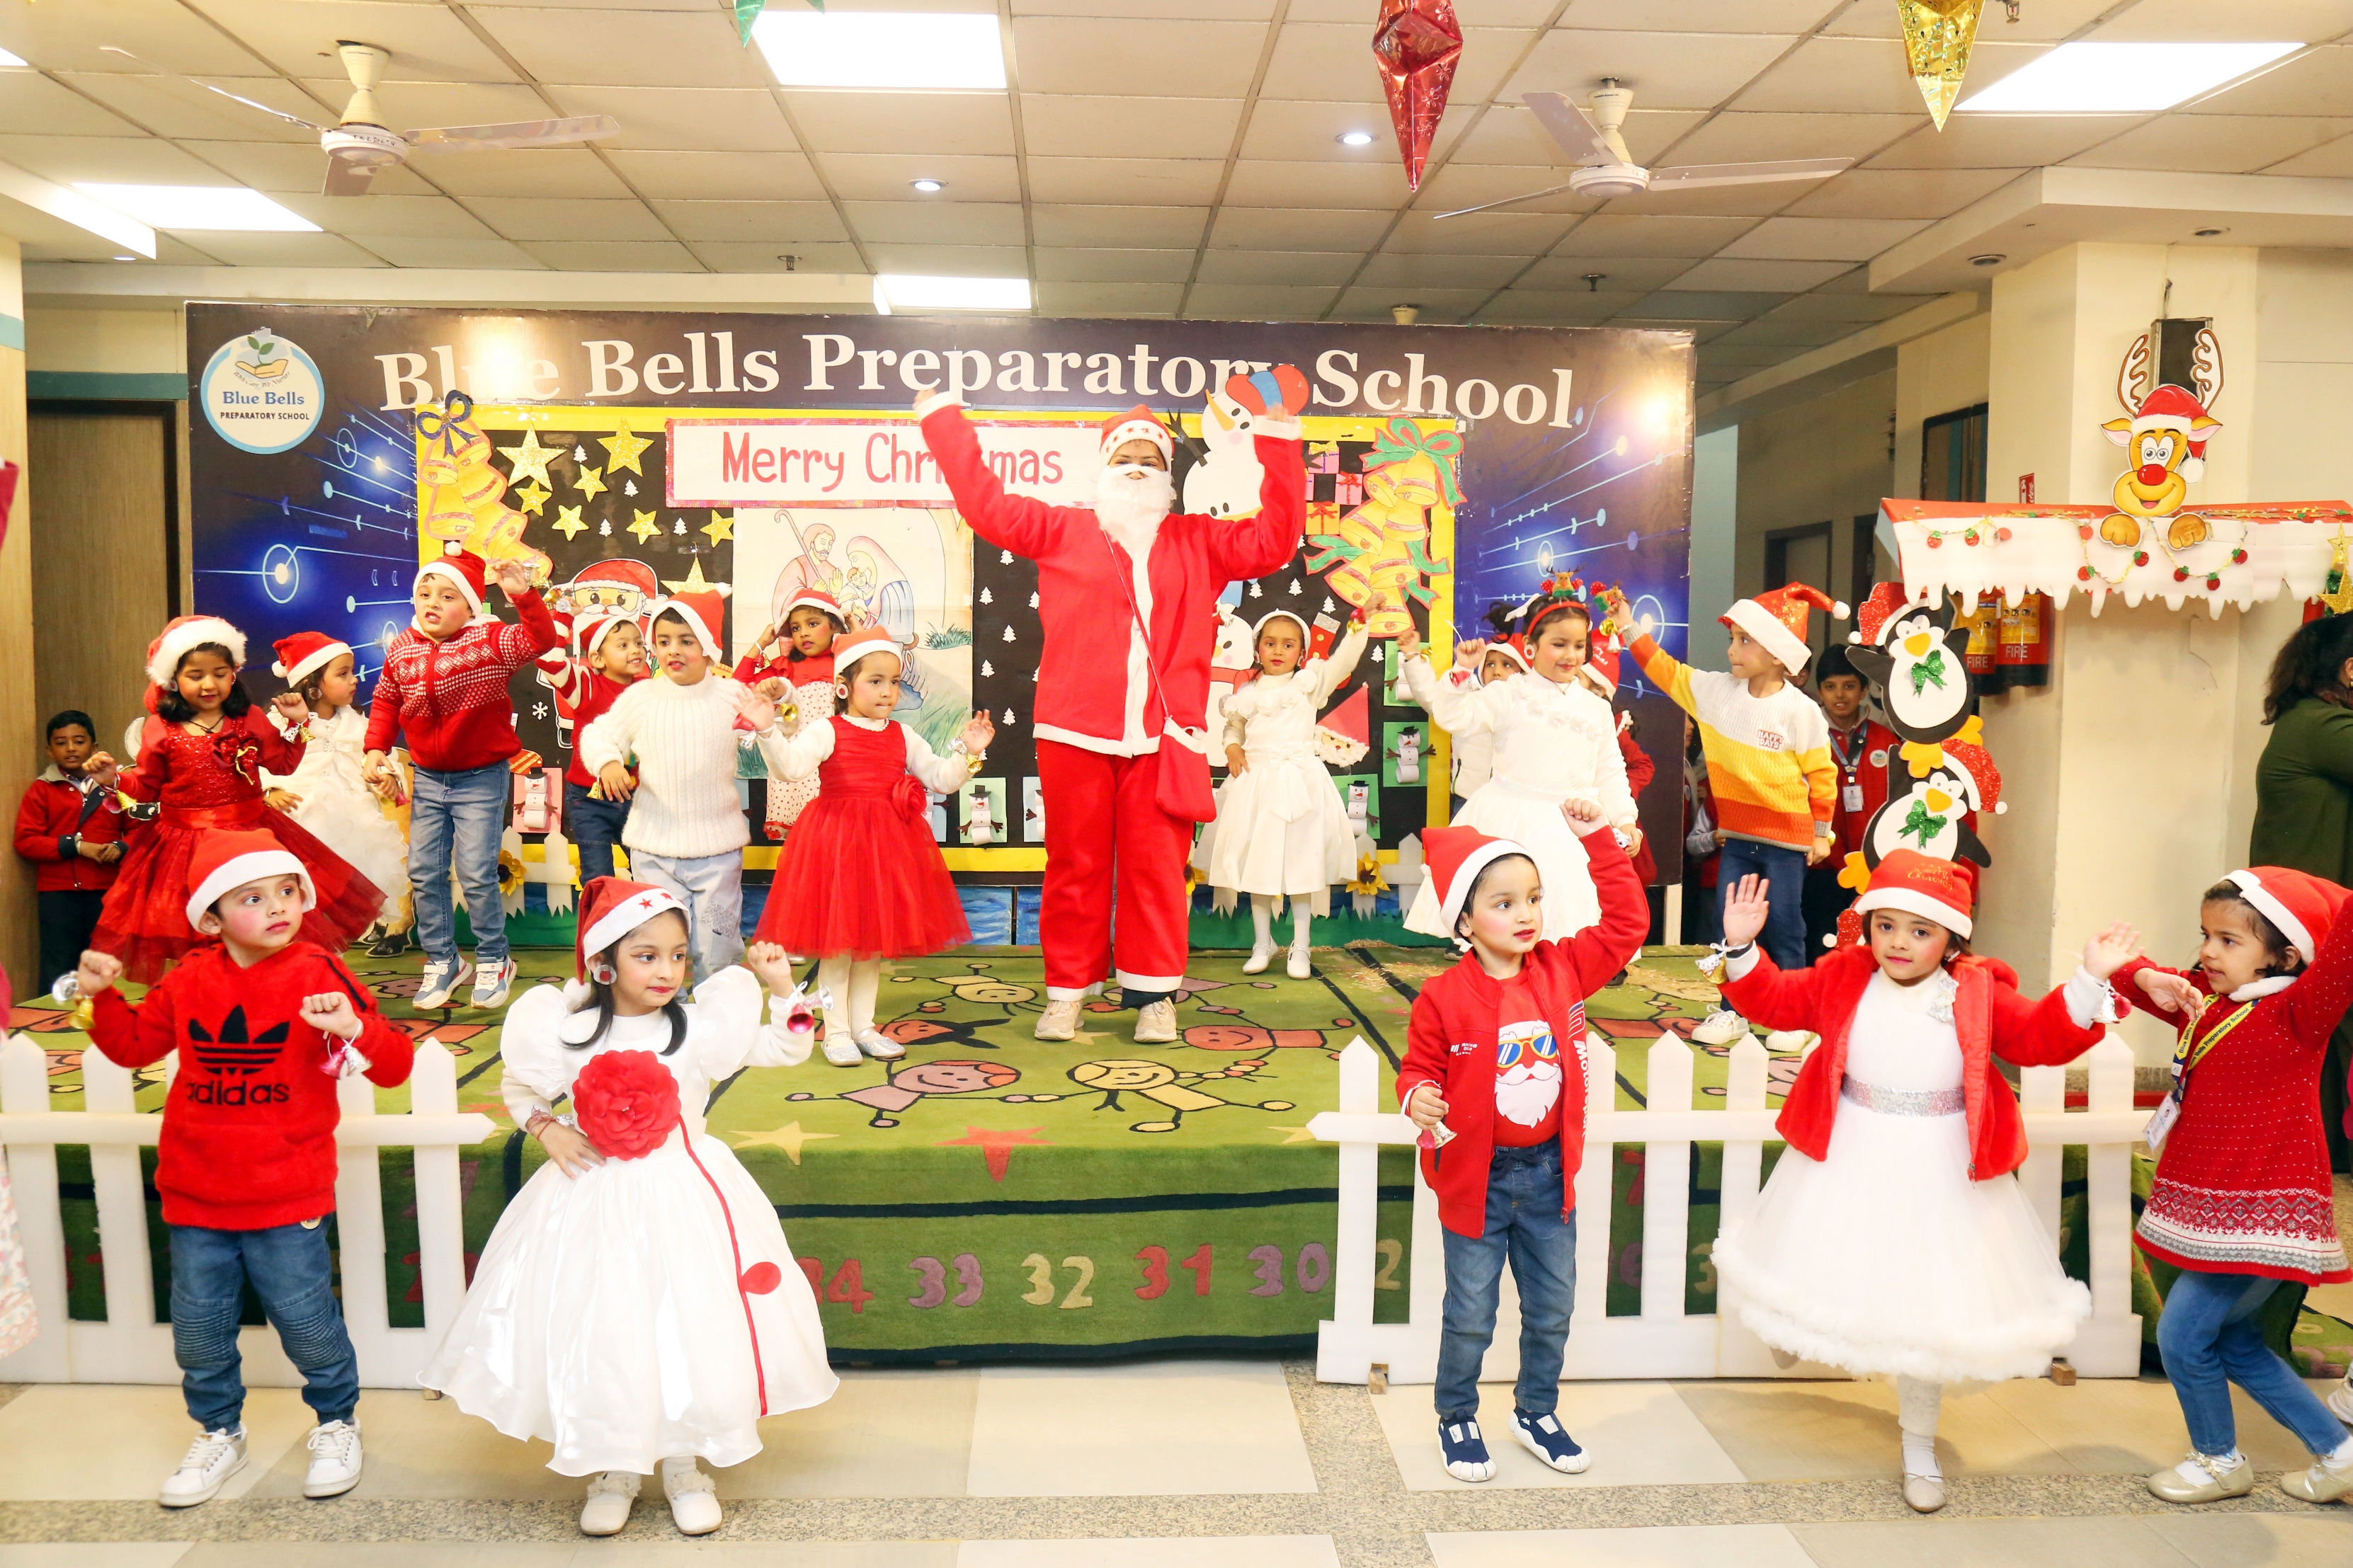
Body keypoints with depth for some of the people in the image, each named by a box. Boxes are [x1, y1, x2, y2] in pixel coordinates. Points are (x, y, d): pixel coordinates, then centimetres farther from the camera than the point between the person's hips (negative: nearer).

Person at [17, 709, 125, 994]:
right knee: (59, 970, 2)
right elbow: (26, 842, -2)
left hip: (107, 891, 1)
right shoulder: (41, 790, 6)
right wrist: (76, 846, -12)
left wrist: (120, 847, -11)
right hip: (58, 893, -1)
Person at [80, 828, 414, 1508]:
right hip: (196, 1197, 4)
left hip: (288, 1200, -4)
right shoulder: (188, 983, 1)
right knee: (198, 1328, 15)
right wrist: (105, 998, 0)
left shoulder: (320, 975, -11)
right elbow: (133, 1045, 17)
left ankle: (337, 1423, 30)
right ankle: (218, 1433, 38)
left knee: (307, 1322, 5)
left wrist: (356, 1029, -35)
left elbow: (394, 1066, -15)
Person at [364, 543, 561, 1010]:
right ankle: (442, 962, 24)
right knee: (424, 873, 8)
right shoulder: (402, 651, 2)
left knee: (476, 874, -5)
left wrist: (523, 595, -39)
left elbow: (541, 639, -27)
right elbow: (386, 701, 14)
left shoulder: (490, 640, -12)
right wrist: (375, 749, 4)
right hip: (428, 779, 5)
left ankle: (493, 961, 15)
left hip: (482, 778, -5)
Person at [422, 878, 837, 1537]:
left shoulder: (701, 1028, -8)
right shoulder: (566, 1032, -6)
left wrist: (782, 989, -14)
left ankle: (683, 1464, 28)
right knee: (599, 1337, 6)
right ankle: (612, 1469, 30)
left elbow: (789, 1050, -1)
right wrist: (547, 1130, -6)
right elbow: (519, 1089, 12)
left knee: (690, 1329, 5)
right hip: (595, 1204, 0)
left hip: (684, 1198, 0)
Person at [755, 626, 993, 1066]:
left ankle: (863, 1026, 26)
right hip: (837, 841, -5)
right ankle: (836, 1031, 13)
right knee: (837, 943, 0)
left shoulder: (903, 737, 8)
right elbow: (790, 765, -24)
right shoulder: (826, 731, -8)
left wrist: (967, 751, -4)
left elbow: (941, 779, 10)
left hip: (888, 845, 5)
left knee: (875, 942, 13)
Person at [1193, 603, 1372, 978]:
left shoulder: (1308, 683, 2)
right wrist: (1232, 746, 3)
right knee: (1257, 865, 7)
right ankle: (1262, 944, 19)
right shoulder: (1246, 693, 9)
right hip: (1254, 782, 3)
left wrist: (1360, 620, -20)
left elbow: (1344, 660, -10)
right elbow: (1233, 725, 23)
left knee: (1300, 866, -1)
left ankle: (1300, 949, 9)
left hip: (1299, 782, -3)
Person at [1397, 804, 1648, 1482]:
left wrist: (1599, 840, -4)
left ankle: (1537, 1412, 39)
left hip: (1548, 1171, 4)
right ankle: (1457, 1419, 31)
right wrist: (1418, 1098, -29)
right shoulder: (1443, 998, -15)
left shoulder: (1564, 969, -3)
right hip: (1476, 1176, -4)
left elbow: (1627, 922, 2)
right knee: (1470, 1314, 8)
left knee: (1553, 1306, 17)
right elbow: (1419, 1068, -5)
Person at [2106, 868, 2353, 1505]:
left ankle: (2220, 1460, 21)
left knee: (2183, 1334, -3)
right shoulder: (2205, 1002, 6)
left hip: (2261, 1217, -8)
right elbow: (2121, 971, 14)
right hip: (2214, 1210, 8)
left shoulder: (2296, 1013, -15)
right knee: (2234, 1343, 18)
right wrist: (2148, 978, -3)